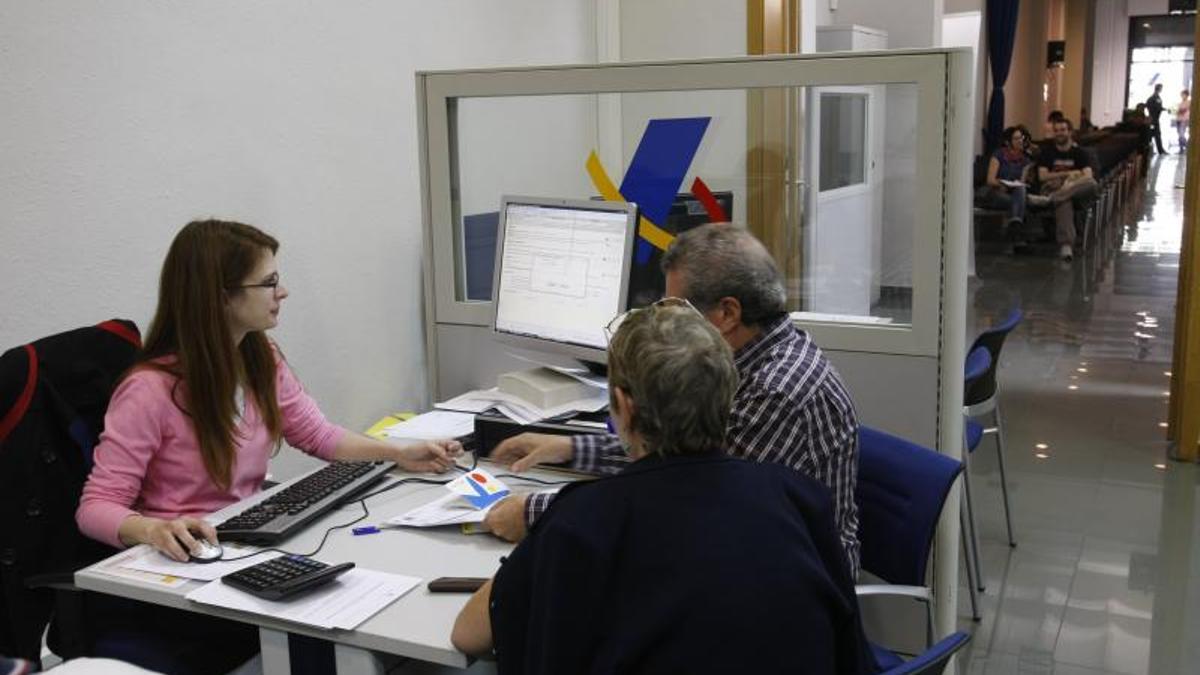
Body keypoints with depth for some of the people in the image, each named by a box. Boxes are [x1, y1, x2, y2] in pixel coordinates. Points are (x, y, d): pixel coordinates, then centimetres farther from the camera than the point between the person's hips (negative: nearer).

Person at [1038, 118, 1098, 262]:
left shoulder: (1080, 153, 14)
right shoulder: (1047, 153, 13)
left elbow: (1087, 176, -2)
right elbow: (1042, 176, 0)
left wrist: (1070, 183, -23)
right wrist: (1068, 174, -6)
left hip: (1076, 190, 1)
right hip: (1052, 189, -1)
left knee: (1092, 184, -35)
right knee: (1065, 202, -40)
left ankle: (1051, 198, -47)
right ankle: (1066, 245, -58)